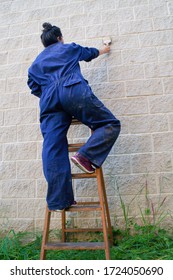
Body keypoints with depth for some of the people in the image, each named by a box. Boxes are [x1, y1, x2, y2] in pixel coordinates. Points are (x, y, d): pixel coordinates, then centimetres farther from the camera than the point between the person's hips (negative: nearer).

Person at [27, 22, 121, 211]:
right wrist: (102, 51, 64)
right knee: (110, 124, 1)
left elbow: (34, 88, 24)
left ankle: (58, 200, -10)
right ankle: (85, 156, -20)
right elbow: (89, 53, 44)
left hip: (49, 102, 4)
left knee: (53, 150, -5)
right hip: (73, 91, -3)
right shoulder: (69, 48, 27)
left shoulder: (36, 62, 32)